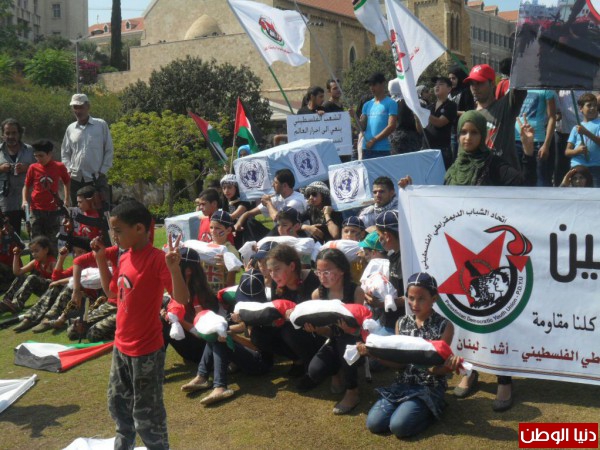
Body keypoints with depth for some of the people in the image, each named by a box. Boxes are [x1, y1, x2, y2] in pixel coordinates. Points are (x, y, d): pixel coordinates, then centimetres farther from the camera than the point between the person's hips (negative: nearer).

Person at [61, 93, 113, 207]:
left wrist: (103, 171, -5)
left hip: (97, 178, -3)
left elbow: (109, 150, 1)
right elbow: (65, 153, 15)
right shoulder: (70, 129, 10)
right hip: (76, 179, 3)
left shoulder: (101, 125, 1)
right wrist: (69, 170, 1)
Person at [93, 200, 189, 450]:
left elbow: (182, 299, -25)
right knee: (117, 403, 25)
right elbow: (111, 291, 21)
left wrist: (173, 268, -40)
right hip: (121, 345, 9)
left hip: (146, 349, -9)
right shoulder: (125, 258, 5)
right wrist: (101, 260, 13)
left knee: (146, 411, 4)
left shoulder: (156, 259, -21)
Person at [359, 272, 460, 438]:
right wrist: (372, 353, -13)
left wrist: (449, 366, -34)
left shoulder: (444, 326, -6)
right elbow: (399, 363, 2)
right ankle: (407, 407, 11)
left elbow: (438, 369, -9)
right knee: (374, 423, -14)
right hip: (403, 384, 4)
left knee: (399, 426, -24)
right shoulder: (401, 323, 5)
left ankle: (431, 410, 4)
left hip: (429, 387, -4)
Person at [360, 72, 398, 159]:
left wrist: (373, 140, -13)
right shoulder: (367, 105, 15)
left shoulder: (391, 103, -2)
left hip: (382, 150, -5)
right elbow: (363, 127, 11)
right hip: (366, 149, 5)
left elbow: (391, 126, -10)